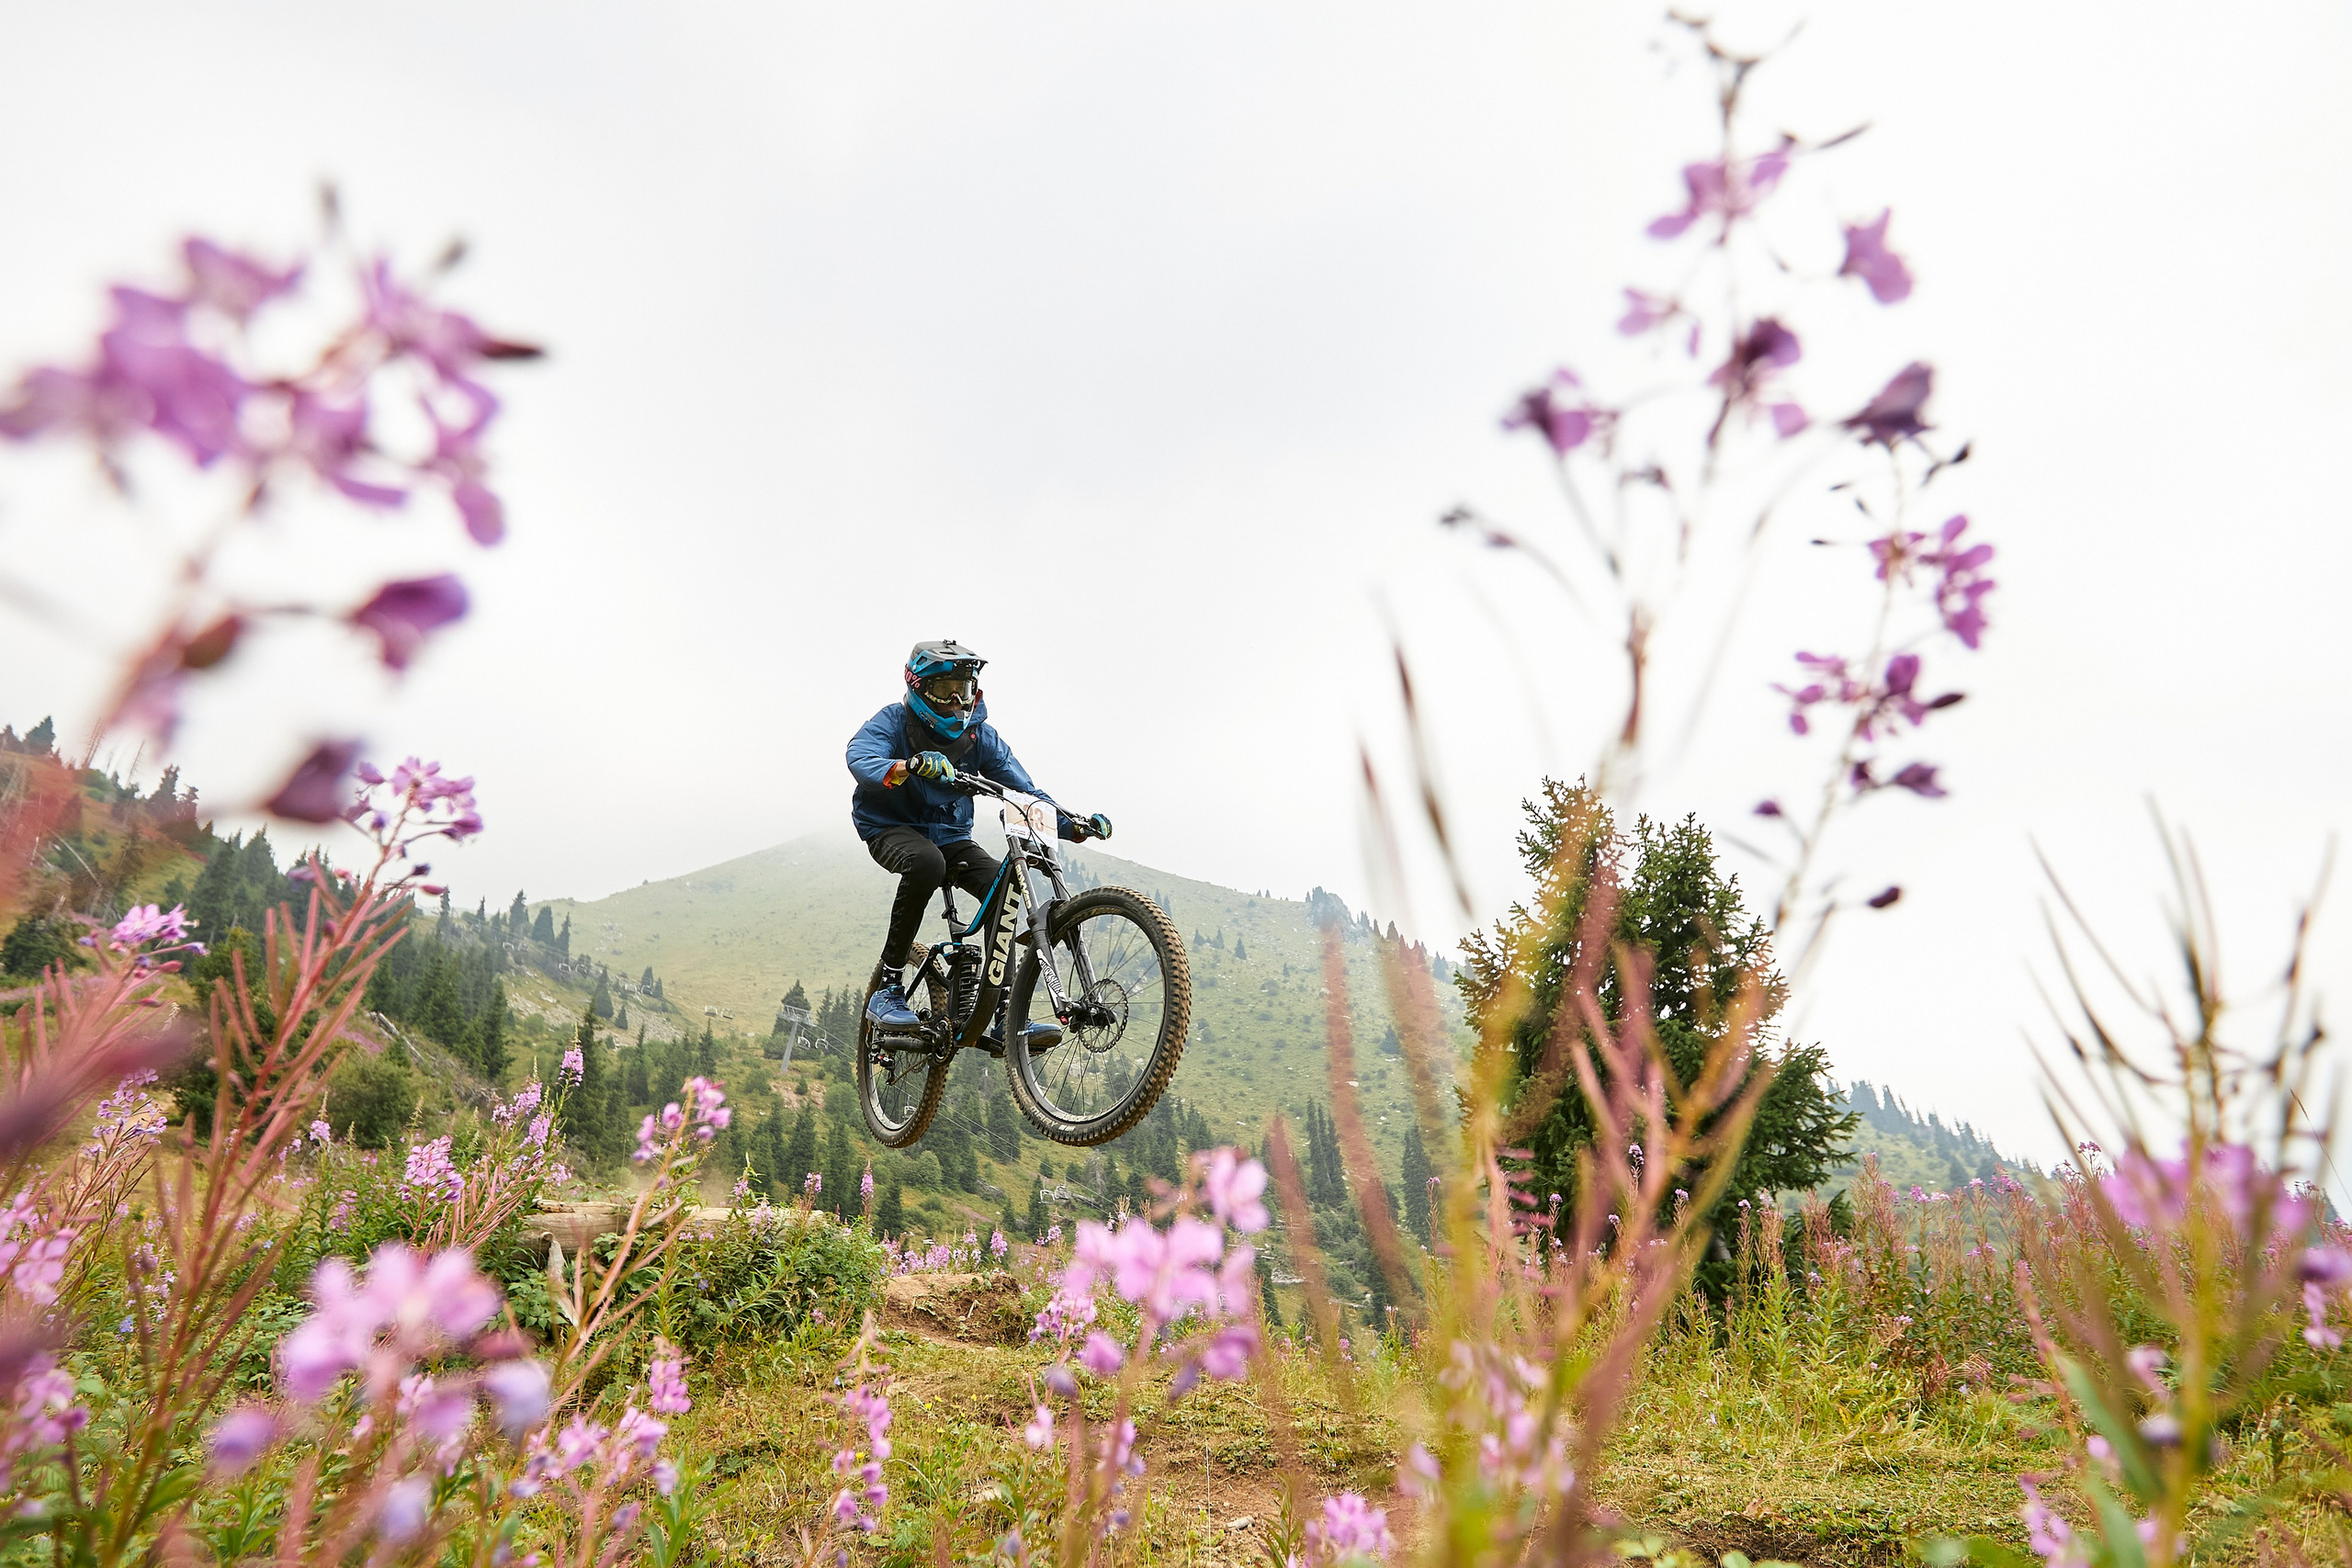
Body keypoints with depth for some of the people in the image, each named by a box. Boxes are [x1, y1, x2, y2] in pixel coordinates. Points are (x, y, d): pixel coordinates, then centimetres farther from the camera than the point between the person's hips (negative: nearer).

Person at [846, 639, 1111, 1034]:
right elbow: (861, 760, -31)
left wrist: (1074, 825, -19)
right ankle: (888, 987, -27)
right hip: (892, 830, -4)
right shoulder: (892, 722, -10)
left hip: (950, 836, 4)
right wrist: (907, 767, -54)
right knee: (927, 862, -38)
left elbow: (1023, 789, -3)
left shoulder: (980, 735, 1)